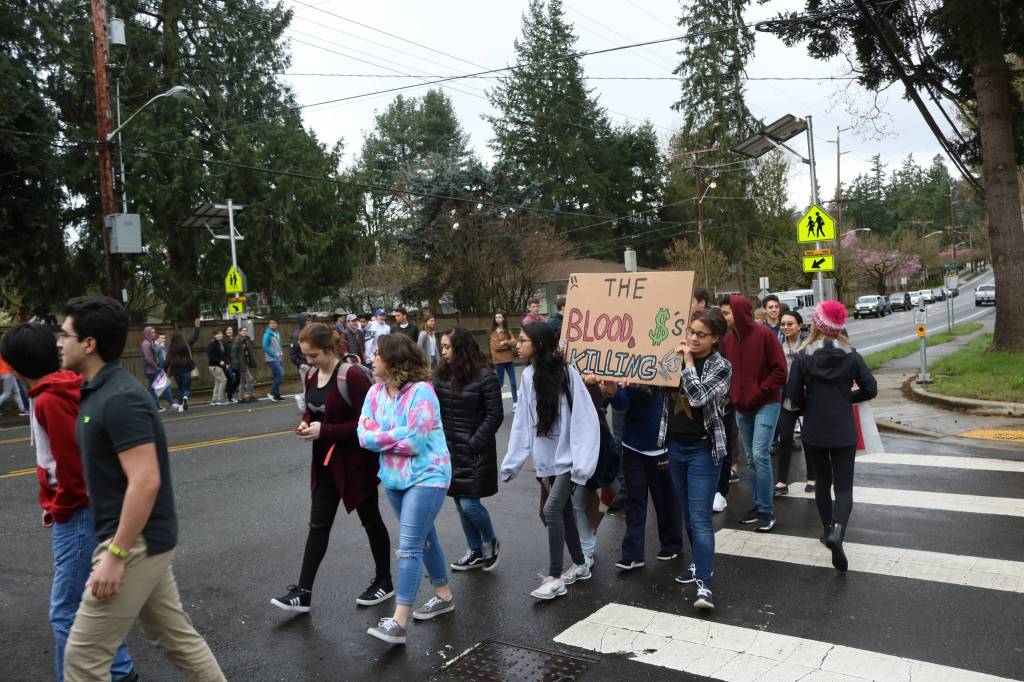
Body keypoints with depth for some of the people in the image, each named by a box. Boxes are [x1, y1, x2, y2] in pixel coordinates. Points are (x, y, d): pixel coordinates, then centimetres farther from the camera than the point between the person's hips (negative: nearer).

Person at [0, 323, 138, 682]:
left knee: (65, 612, -1)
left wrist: (60, 509, -8)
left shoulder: (49, 399, -19)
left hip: (76, 514, -10)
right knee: (86, 601, 19)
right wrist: (53, 502, 13)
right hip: (79, 509, 10)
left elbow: (73, 461, -22)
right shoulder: (64, 388, 10)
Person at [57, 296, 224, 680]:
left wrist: (115, 555, -22)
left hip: (135, 542, -10)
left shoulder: (119, 399, -22)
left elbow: (146, 483, -26)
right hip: (142, 540, 10)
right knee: (177, 637, 18)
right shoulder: (101, 392, 9)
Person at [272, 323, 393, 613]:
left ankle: (384, 582, 28)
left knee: (370, 521, 10)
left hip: (355, 462, -7)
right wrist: (306, 424, -4)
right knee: (318, 525, 7)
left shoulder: (352, 376, -21)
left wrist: (324, 431, -25)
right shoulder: (311, 376, 3)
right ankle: (303, 593, 13)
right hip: (326, 462, 7)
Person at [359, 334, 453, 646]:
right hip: (394, 477, 8)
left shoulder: (420, 391, -19)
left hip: (427, 477, -7)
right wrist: (395, 437, -20)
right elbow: (363, 435, -4)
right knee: (423, 537, 20)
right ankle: (444, 595, 38)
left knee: (409, 547, -9)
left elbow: (414, 441, -25)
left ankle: (398, 623, -5)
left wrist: (377, 434, -13)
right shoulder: (376, 392, 1)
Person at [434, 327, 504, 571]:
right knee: (460, 504, 13)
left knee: (469, 503, -6)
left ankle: (490, 542, 23)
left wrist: (474, 444, -15)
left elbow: (495, 416, -12)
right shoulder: (442, 374, 2)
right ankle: (476, 552, 31)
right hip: (450, 450, 6)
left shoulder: (484, 376, -13)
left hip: (476, 452, -6)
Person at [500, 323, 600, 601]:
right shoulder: (528, 375, 2)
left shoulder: (566, 373, -16)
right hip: (546, 458, 6)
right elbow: (522, 422, 6)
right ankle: (580, 565, 32)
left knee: (552, 510, -12)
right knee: (564, 511, 15)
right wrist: (511, 462, 6)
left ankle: (555, 578, 0)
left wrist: (582, 461, -20)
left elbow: (584, 418, -17)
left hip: (568, 458, -6)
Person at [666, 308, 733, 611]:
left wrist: (689, 362, -16)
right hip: (675, 446, 6)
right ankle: (701, 563, 31)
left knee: (700, 517, -10)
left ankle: (704, 585, -10)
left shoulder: (721, 366, -10)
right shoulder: (678, 357, 5)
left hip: (703, 449, -6)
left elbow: (698, 397, -25)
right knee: (688, 514, 16)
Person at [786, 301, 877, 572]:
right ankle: (837, 531, -23)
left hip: (813, 431, 0)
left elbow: (793, 396, -10)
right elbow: (870, 389, -4)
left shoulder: (803, 357, -10)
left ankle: (829, 529, 26)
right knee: (844, 487, 1)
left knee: (823, 480, 21)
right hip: (843, 432, 0)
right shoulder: (851, 356, -5)